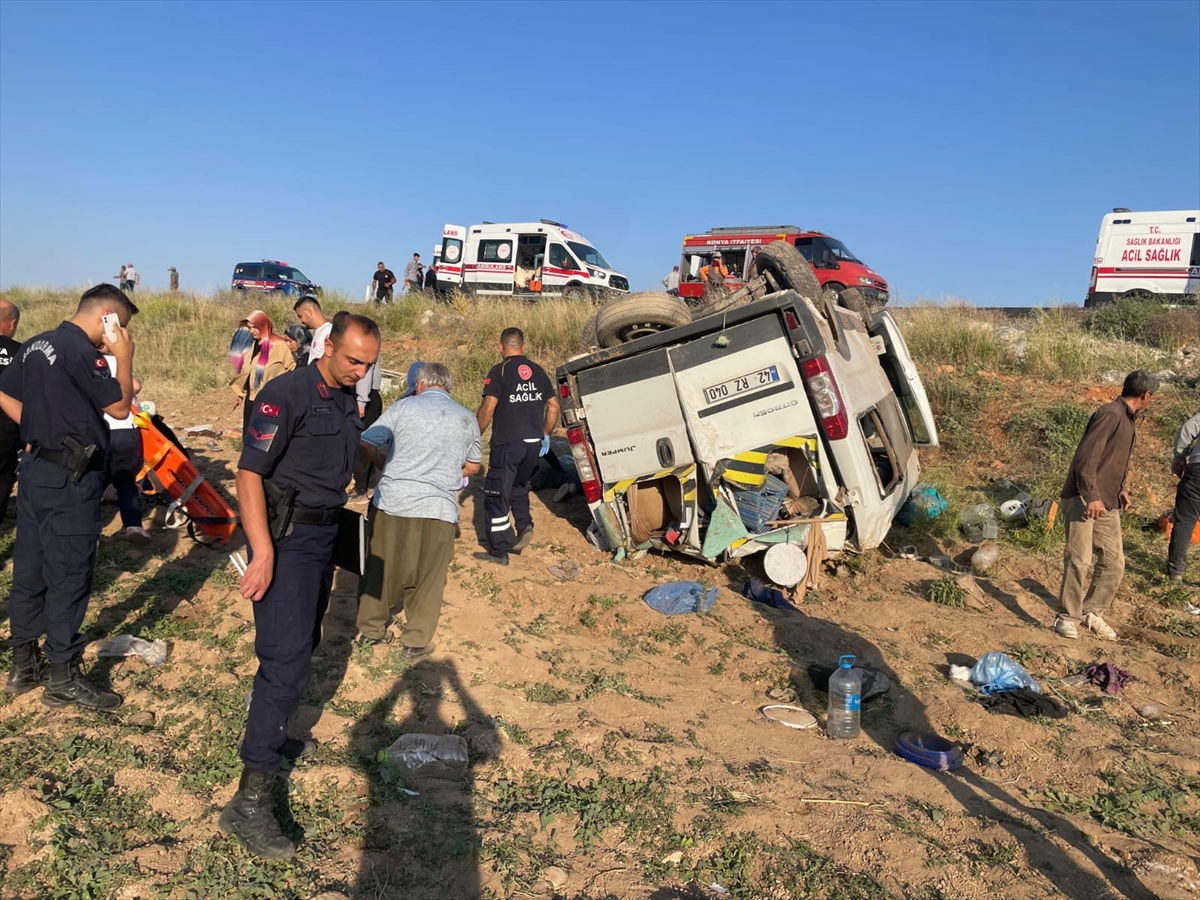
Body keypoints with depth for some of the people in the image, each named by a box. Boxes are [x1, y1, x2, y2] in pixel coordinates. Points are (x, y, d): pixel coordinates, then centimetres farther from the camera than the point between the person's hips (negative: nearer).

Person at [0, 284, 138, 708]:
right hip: (71, 479, -9)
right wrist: (124, 357, -6)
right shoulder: (82, 351, -17)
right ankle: (62, 678, 7)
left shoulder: (36, 344, 11)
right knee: (69, 574, -1)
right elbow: (120, 406, -14)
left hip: (35, 469, 9)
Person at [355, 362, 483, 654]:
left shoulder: (403, 407, 1)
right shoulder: (467, 419, 9)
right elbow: (473, 466, 17)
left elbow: (367, 444, 1)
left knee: (380, 568, 16)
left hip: (393, 501, 0)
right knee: (428, 578, 11)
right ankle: (416, 642, 17)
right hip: (439, 509, 1)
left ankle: (371, 628, 30)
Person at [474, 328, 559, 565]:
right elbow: (553, 406, 12)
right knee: (519, 486, 28)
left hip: (507, 442, -6)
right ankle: (525, 526, 9)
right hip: (533, 442, 6)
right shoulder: (538, 371, 10)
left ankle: (499, 552, 8)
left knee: (496, 495, 4)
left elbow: (488, 407, -16)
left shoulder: (499, 371, -7)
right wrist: (545, 434, 22)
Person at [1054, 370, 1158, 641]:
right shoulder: (1111, 414, -15)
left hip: (1108, 503, 9)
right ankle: (1068, 617, 0)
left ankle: (1092, 612, 22)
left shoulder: (1129, 419, 15)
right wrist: (1091, 497, -27)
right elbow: (1086, 457, -23)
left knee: (1114, 561, 9)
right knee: (1080, 559, -11)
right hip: (1084, 499, -9)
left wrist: (1123, 488, 11)